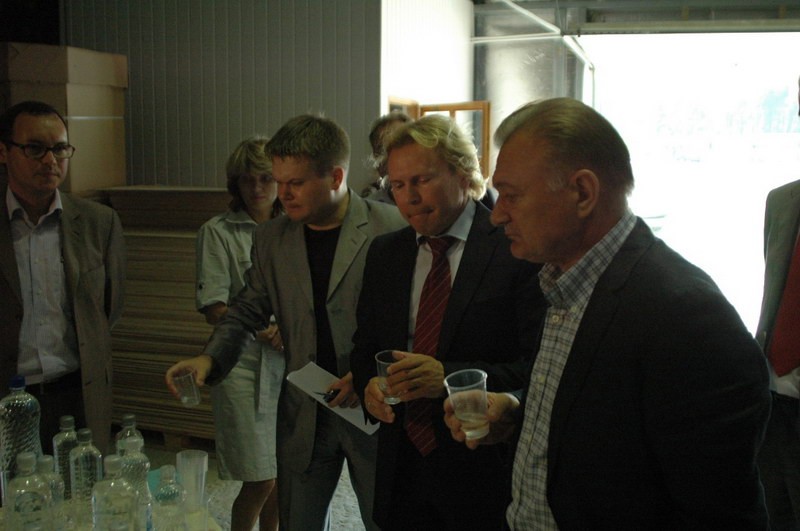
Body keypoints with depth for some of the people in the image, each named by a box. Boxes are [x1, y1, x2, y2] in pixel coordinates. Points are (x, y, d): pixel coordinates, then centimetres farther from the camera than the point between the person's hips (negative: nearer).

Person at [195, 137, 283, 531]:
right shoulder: (217, 232, -2)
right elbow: (213, 308, -7)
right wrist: (263, 331, -18)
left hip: (292, 362, 4)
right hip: (244, 364, -4)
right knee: (260, 479, -3)